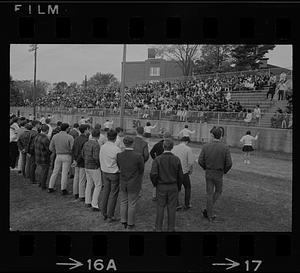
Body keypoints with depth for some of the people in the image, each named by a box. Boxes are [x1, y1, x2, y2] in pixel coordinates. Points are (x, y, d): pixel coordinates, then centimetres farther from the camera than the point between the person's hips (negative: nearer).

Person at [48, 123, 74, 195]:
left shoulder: (55, 136, -2)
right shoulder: (69, 137, -13)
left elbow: (51, 148, 3)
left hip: (58, 156, 3)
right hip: (67, 156, -3)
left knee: (55, 172, 13)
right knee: (64, 173, 2)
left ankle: (50, 188, 18)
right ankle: (63, 189, 6)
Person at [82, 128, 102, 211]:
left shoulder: (86, 143, 5)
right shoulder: (96, 144, -21)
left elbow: (83, 154, 10)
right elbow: (96, 157, -27)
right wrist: (100, 164, -11)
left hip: (87, 167, 8)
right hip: (94, 168, -8)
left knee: (89, 184, 20)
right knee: (98, 185, 0)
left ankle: (88, 202, 29)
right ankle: (94, 205, -3)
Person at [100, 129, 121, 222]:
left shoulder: (102, 147, -3)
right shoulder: (116, 149, -21)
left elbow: (101, 160, 7)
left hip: (105, 172, 6)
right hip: (114, 173, -6)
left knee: (106, 193, 15)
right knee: (113, 195, 5)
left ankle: (104, 214, 24)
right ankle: (110, 216, 11)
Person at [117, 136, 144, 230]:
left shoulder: (119, 155, -12)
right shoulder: (138, 156, -22)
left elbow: (119, 168, 4)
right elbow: (141, 170, -7)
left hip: (123, 183, 3)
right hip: (134, 184, -3)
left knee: (123, 203, 19)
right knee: (132, 205, 11)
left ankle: (124, 222, 31)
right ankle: (130, 224, 23)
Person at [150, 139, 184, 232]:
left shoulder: (157, 159, -13)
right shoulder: (176, 159, -7)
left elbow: (153, 174, -20)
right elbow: (180, 176, -2)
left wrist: (155, 184, 0)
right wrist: (178, 187, 13)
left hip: (161, 187, -1)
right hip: (173, 187, 1)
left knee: (160, 208, 10)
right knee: (171, 208, 9)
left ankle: (158, 228, 17)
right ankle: (171, 228, 18)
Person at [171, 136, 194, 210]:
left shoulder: (173, 148, 2)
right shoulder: (188, 149, -10)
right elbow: (190, 162, -15)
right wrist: (191, 170, 4)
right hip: (184, 172, -3)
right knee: (187, 188, 19)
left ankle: (177, 205, 13)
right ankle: (187, 205, 23)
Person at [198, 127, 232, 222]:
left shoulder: (206, 146, -9)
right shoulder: (225, 147, -13)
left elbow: (200, 161, -8)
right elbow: (229, 163, -14)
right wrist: (225, 171, 6)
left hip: (208, 173, 2)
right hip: (218, 174, -2)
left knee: (209, 193, 12)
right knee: (218, 192, 22)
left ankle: (210, 215, 17)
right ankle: (207, 210, 15)